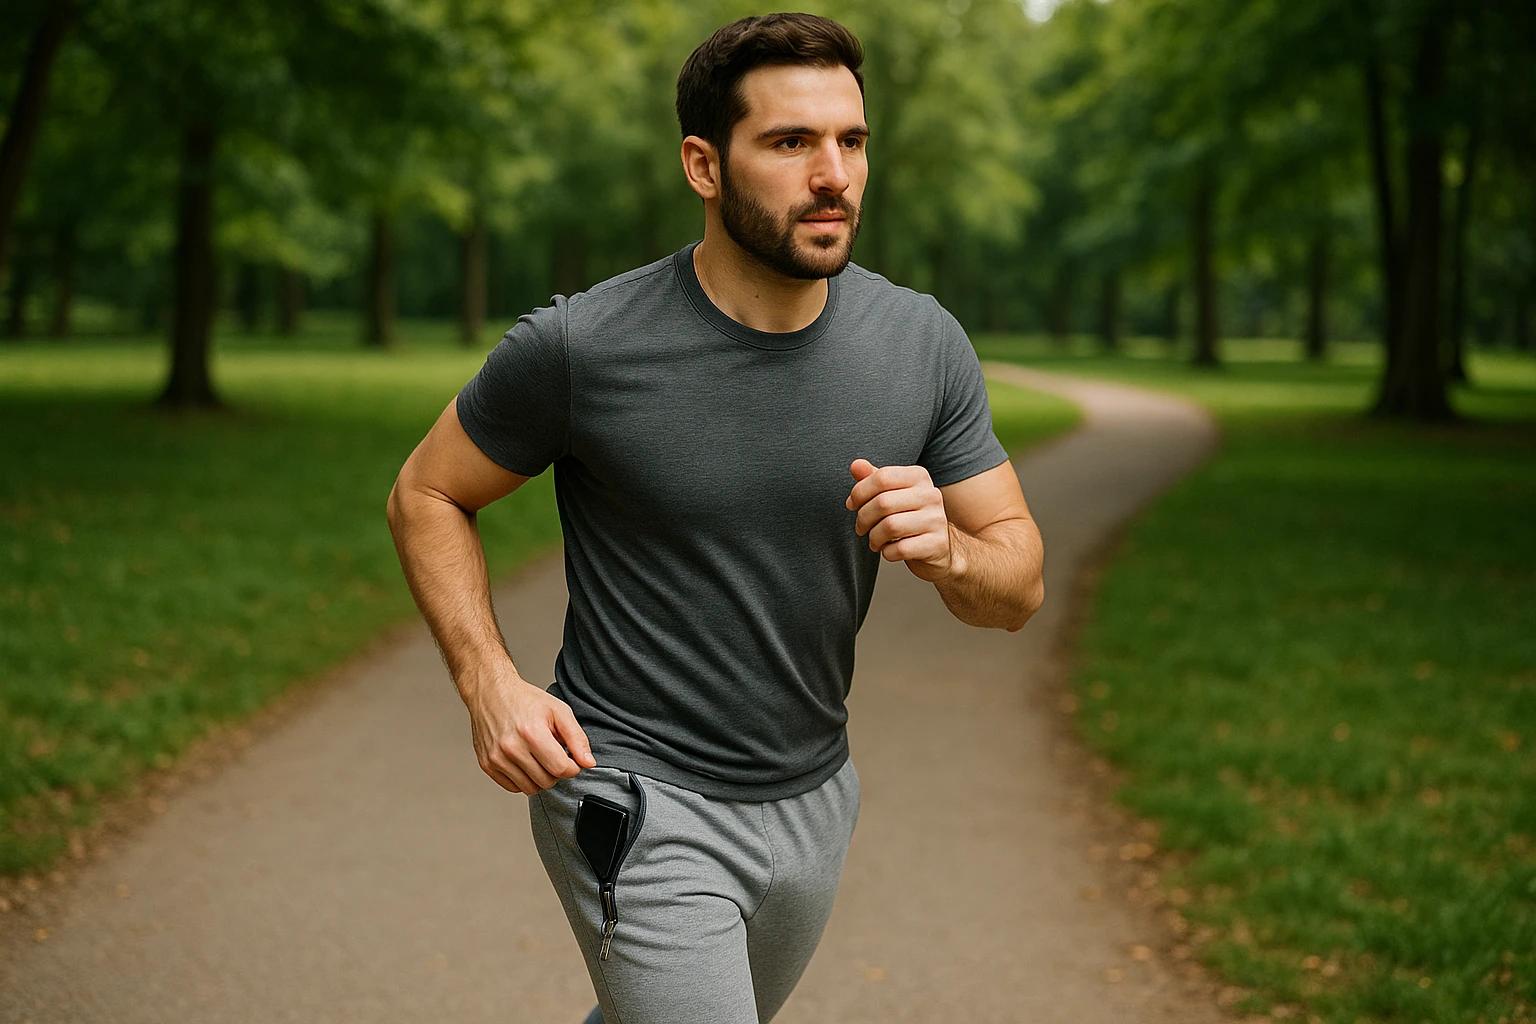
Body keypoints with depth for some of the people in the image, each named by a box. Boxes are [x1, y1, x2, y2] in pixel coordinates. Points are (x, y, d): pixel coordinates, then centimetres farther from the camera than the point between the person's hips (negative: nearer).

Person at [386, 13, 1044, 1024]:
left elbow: (1020, 582, 0)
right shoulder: (578, 345, -18)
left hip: (813, 798, 5)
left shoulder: (924, 343, -7)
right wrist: (490, 682, -17)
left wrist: (947, 550, -24)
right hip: (638, 802, -5)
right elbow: (427, 495, -2)